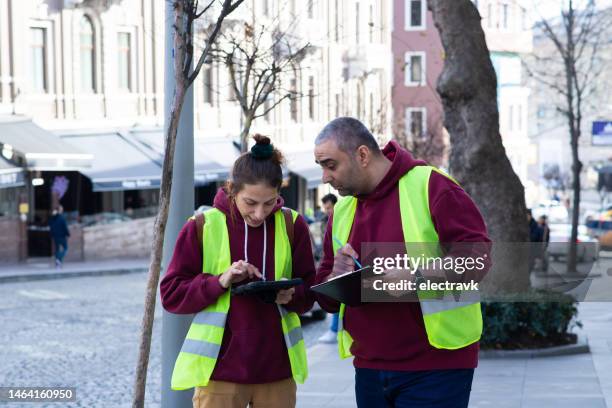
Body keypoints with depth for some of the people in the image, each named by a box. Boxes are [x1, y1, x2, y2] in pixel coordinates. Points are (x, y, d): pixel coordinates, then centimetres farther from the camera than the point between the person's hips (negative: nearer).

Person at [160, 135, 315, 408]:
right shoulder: (202, 226, -5)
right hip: (220, 369, -2)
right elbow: (171, 294, -2)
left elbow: (309, 290, 8)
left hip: (277, 368, 2)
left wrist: (291, 295, -14)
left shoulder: (292, 225, 1)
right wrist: (220, 281, -17)